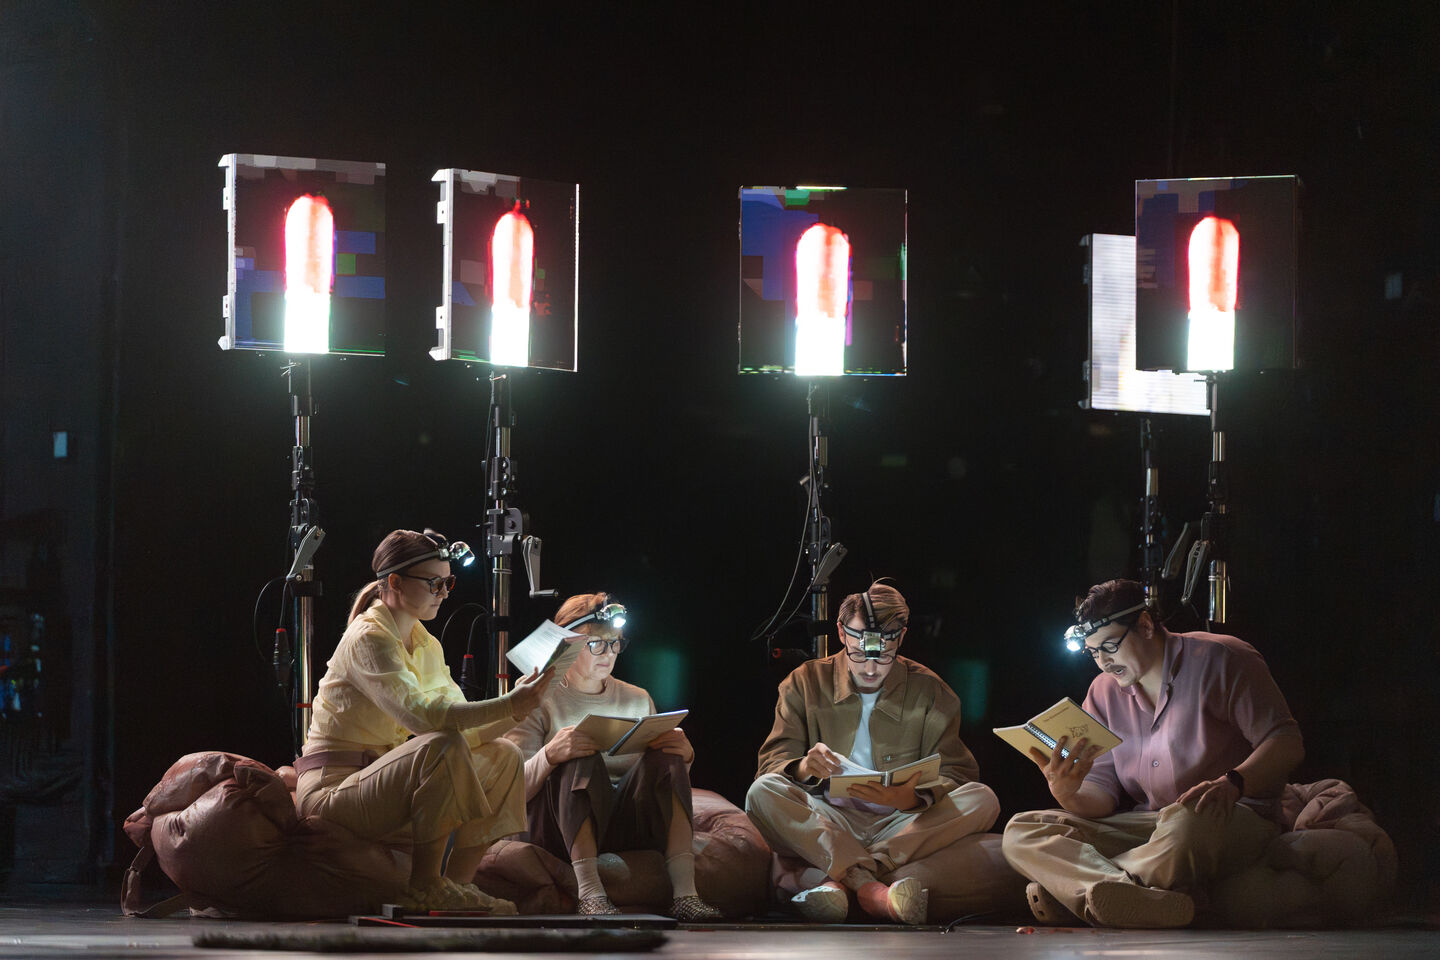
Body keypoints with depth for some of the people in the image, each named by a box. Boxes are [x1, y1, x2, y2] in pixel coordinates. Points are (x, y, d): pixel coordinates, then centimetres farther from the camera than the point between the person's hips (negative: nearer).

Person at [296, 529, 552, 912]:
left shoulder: (426, 646, 14)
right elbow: (420, 715, -30)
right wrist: (508, 706, -32)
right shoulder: (368, 639, -15)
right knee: (442, 748, -31)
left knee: (502, 756, 0)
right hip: (333, 789, -9)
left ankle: (457, 882, -6)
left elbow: (464, 727, 5)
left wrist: (515, 708, -13)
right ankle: (424, 886, -24)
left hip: (386, 786, 9)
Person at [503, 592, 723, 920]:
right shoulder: (539, 699, 5)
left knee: (664, 758, -23)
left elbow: (668, 781, 15)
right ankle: (590, 893, -45)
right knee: (581, 760, -31)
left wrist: (684, 756, -9)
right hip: (557, 828, -3)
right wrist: (550, 755, -29)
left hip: (624, 827, 3)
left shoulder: (637, 700, 18)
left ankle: (684, 891, -37)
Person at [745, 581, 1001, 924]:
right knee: (762, 793, -28)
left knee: (982, 800, -26)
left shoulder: (929, 691, 5)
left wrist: (913, 799, -26)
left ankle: (838, 878, -37)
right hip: (829, 825, 0)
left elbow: (955, 774, -2)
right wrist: (804, 768, -28)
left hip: (902, 825, 1)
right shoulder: (806, 683, 6)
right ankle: (871, 887, -44)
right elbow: (773, 764, -1)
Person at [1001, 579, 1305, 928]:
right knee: (1020, 833, -17)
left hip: (1233, 817, -6)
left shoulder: (1219, 660, -2)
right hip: (1142, 825, 6)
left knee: (1185, 821, -44)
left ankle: (1068, 888, -32)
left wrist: (1231, 784, -28)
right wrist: (1068, 794, -18)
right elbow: (1102, 795, 8)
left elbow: (1286, 742, -9)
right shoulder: (1104, 692, 15)